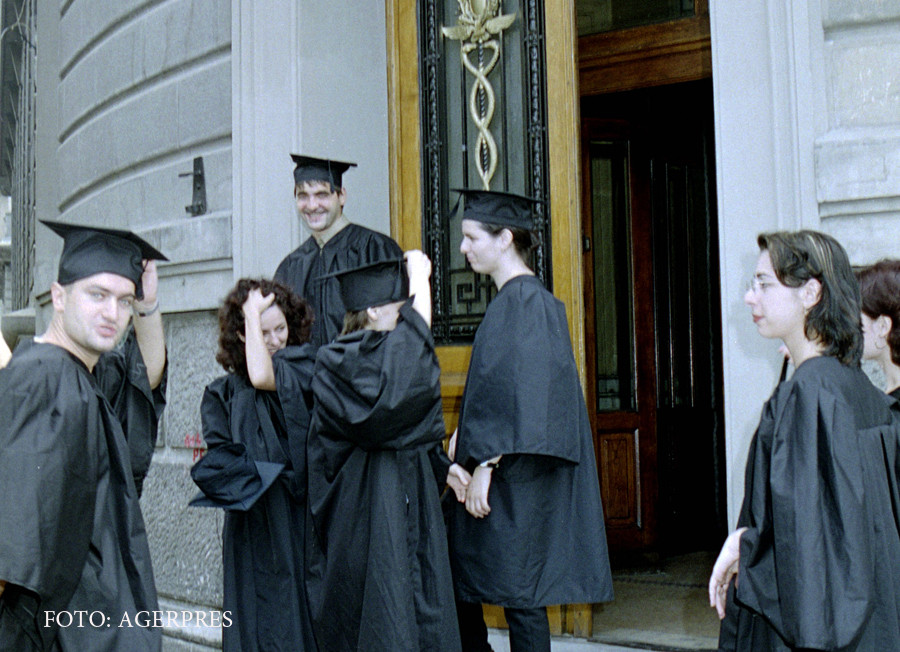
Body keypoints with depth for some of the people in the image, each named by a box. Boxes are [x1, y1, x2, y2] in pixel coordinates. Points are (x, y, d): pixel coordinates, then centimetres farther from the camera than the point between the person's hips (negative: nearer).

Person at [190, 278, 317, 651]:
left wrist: (253, 313, -9)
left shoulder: (305, 366, 3)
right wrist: (265, 476, -12)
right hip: (253, 532, 1)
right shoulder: (224, 394, 8)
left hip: (303, 521, -1)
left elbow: (263, 377, -18)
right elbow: (217, 460, -1)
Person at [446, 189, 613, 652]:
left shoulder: (524, 302, -16)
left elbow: (517, 393, -22)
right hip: (498, 476, 10)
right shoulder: (511, 299, 13)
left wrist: (485, 465, -22)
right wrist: (464, 437, 21)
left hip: (514, 481, -10)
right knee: (459, 585, 15)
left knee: (520, 598, 0)